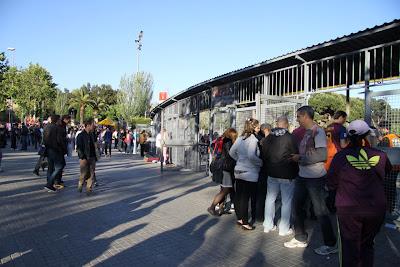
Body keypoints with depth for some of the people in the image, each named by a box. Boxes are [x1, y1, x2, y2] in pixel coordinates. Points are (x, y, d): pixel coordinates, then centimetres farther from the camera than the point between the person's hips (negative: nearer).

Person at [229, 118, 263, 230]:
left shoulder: (240, 138, 8)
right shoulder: (253, 139, -15)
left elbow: (231, 152, 13)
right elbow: (251, 156, -26)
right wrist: (260, 162, -12)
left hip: (238, 171, 8)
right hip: (250, 173, -8)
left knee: (239, 196, 14)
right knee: (246, 197, 0)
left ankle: (239, 218, 27)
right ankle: (245, 223, 8)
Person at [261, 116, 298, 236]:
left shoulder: (268, 138, 3)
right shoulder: (290, 137, -13)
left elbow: (263, 155, 10)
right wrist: (295, 172, 5)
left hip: (272, 173, 5)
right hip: (287, 175, -5)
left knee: (270, 199, 14)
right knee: (286, 201, 5)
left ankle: (268, 225, 22)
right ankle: (284, 228, 12)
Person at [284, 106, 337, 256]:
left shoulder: (318, 131, -15)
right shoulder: (306, 132, 11)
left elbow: (322, 155, -24)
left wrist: (300, 158, -17)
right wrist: (296, 158, 7)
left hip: (315, 177, -9)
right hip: (302, 176, 9)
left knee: (320, 210, 1)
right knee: (297, 205, 14)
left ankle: (331, 244, 19)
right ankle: (300, 239, 29)